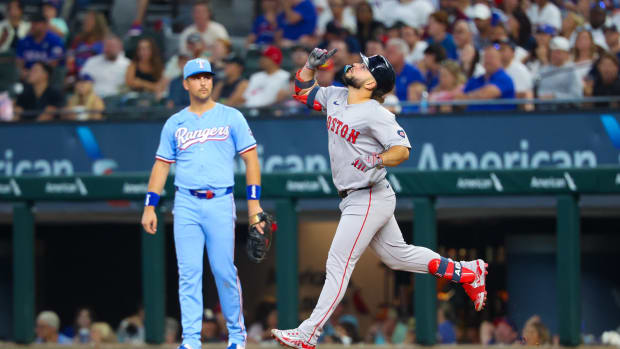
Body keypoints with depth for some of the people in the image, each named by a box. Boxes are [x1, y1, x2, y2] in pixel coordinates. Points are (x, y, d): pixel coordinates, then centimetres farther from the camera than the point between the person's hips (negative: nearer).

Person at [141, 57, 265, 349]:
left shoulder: (231, 117, 5)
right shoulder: (175, 123, 12)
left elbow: (251, 159, 3)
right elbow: (161, 166, 13)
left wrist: (253, 201, -6)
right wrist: (149, 207, 6)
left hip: (220, 203, -2)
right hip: (186, 204, 2)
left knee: (224, 271, -3)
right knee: (188, 273, -3)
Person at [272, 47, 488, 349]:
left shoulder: (376, 114, -18)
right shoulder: (335, 97, 7)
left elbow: (402, 149, -23)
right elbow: (303, 91, 20)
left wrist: (377, 161, -41)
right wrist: (312, 65, 3)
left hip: (369, 198, -9)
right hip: (356, 199, 9)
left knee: (338, 264, -8)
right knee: (397, 255, 18)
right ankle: (466, 273, 26)